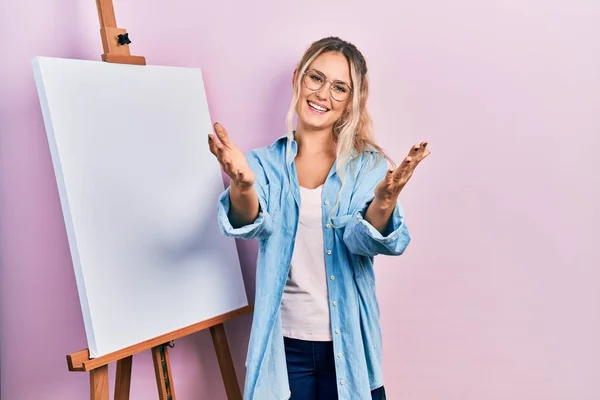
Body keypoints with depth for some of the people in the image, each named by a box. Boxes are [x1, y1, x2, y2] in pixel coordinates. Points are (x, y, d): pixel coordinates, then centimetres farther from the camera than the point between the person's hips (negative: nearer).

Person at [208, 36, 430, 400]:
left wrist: (385, 200, -38)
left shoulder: (368, 166, -2)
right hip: (284, 346, 0)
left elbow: (369, 239, -17)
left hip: (348, 346, 0)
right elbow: (251, 225, -18)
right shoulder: (265, 163, 0)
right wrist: (242, 186, -39)